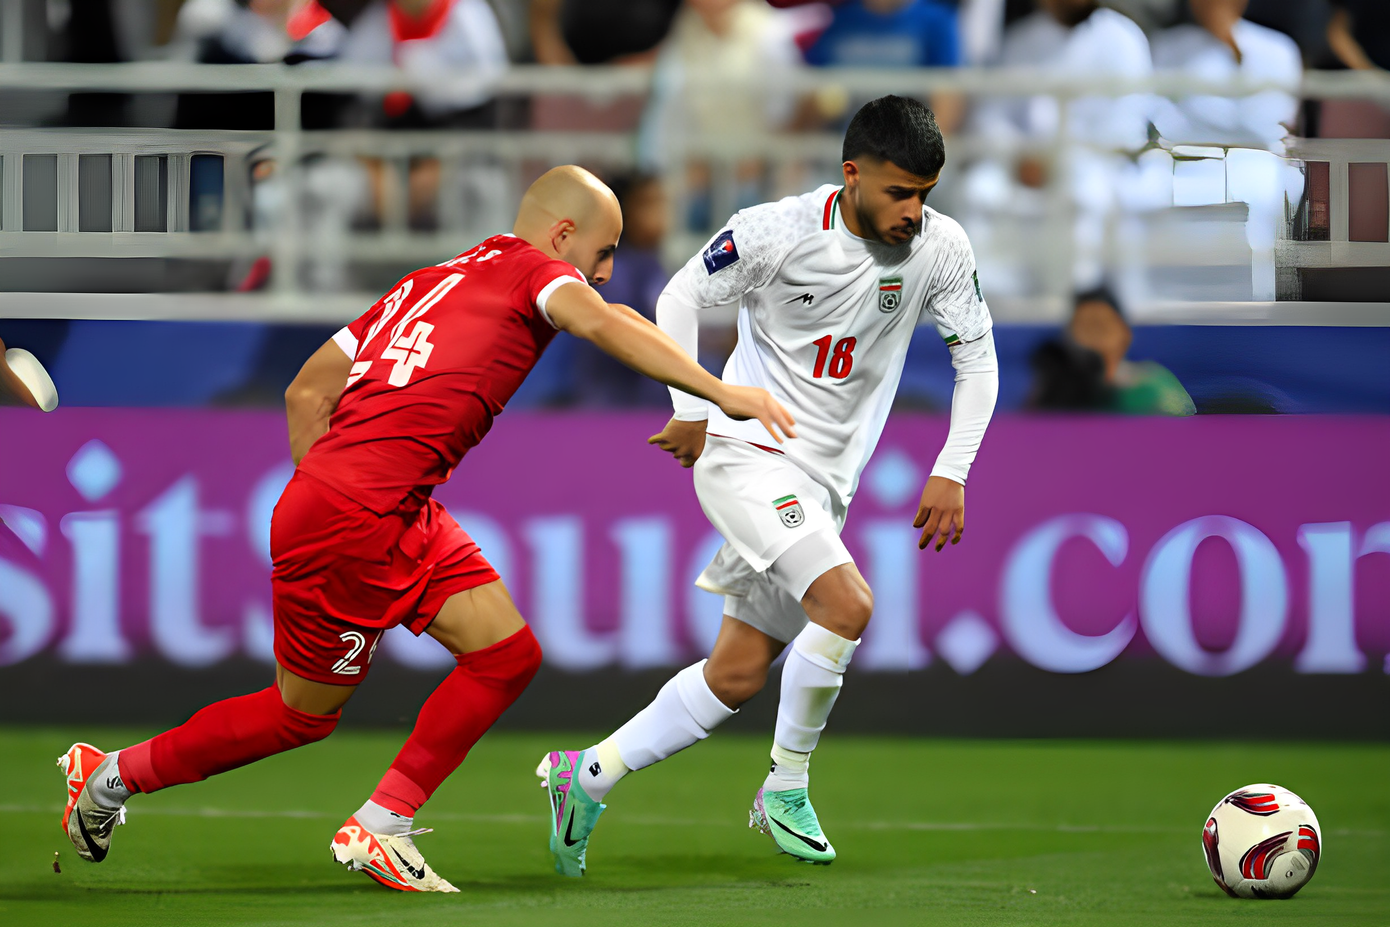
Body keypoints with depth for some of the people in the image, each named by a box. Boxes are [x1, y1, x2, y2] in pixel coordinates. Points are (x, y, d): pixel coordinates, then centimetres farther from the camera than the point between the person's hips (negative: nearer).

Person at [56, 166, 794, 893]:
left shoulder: (427, 284, 20)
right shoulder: (533, 269, -2)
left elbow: (306, 392, 20)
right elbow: (601, 322, -24)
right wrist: (719, 392, -29)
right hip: (355, 521, -9)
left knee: (506, 655, 5)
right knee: (303, 713, 6)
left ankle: (379, 829, 7)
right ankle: (113, 776, 21)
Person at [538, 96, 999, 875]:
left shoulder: (940, 248, -5)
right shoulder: (778, 232, -16)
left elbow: (977, 357, 5)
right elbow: (683, 298, -1)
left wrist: (952, 473, -3)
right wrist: (693, 409, -3)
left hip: (825, 483, 6)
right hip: (749, 454, -6)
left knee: (738, 676, 6)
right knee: (848, 605, -26)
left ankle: (588, 776, 21)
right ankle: (787, 790, -9)